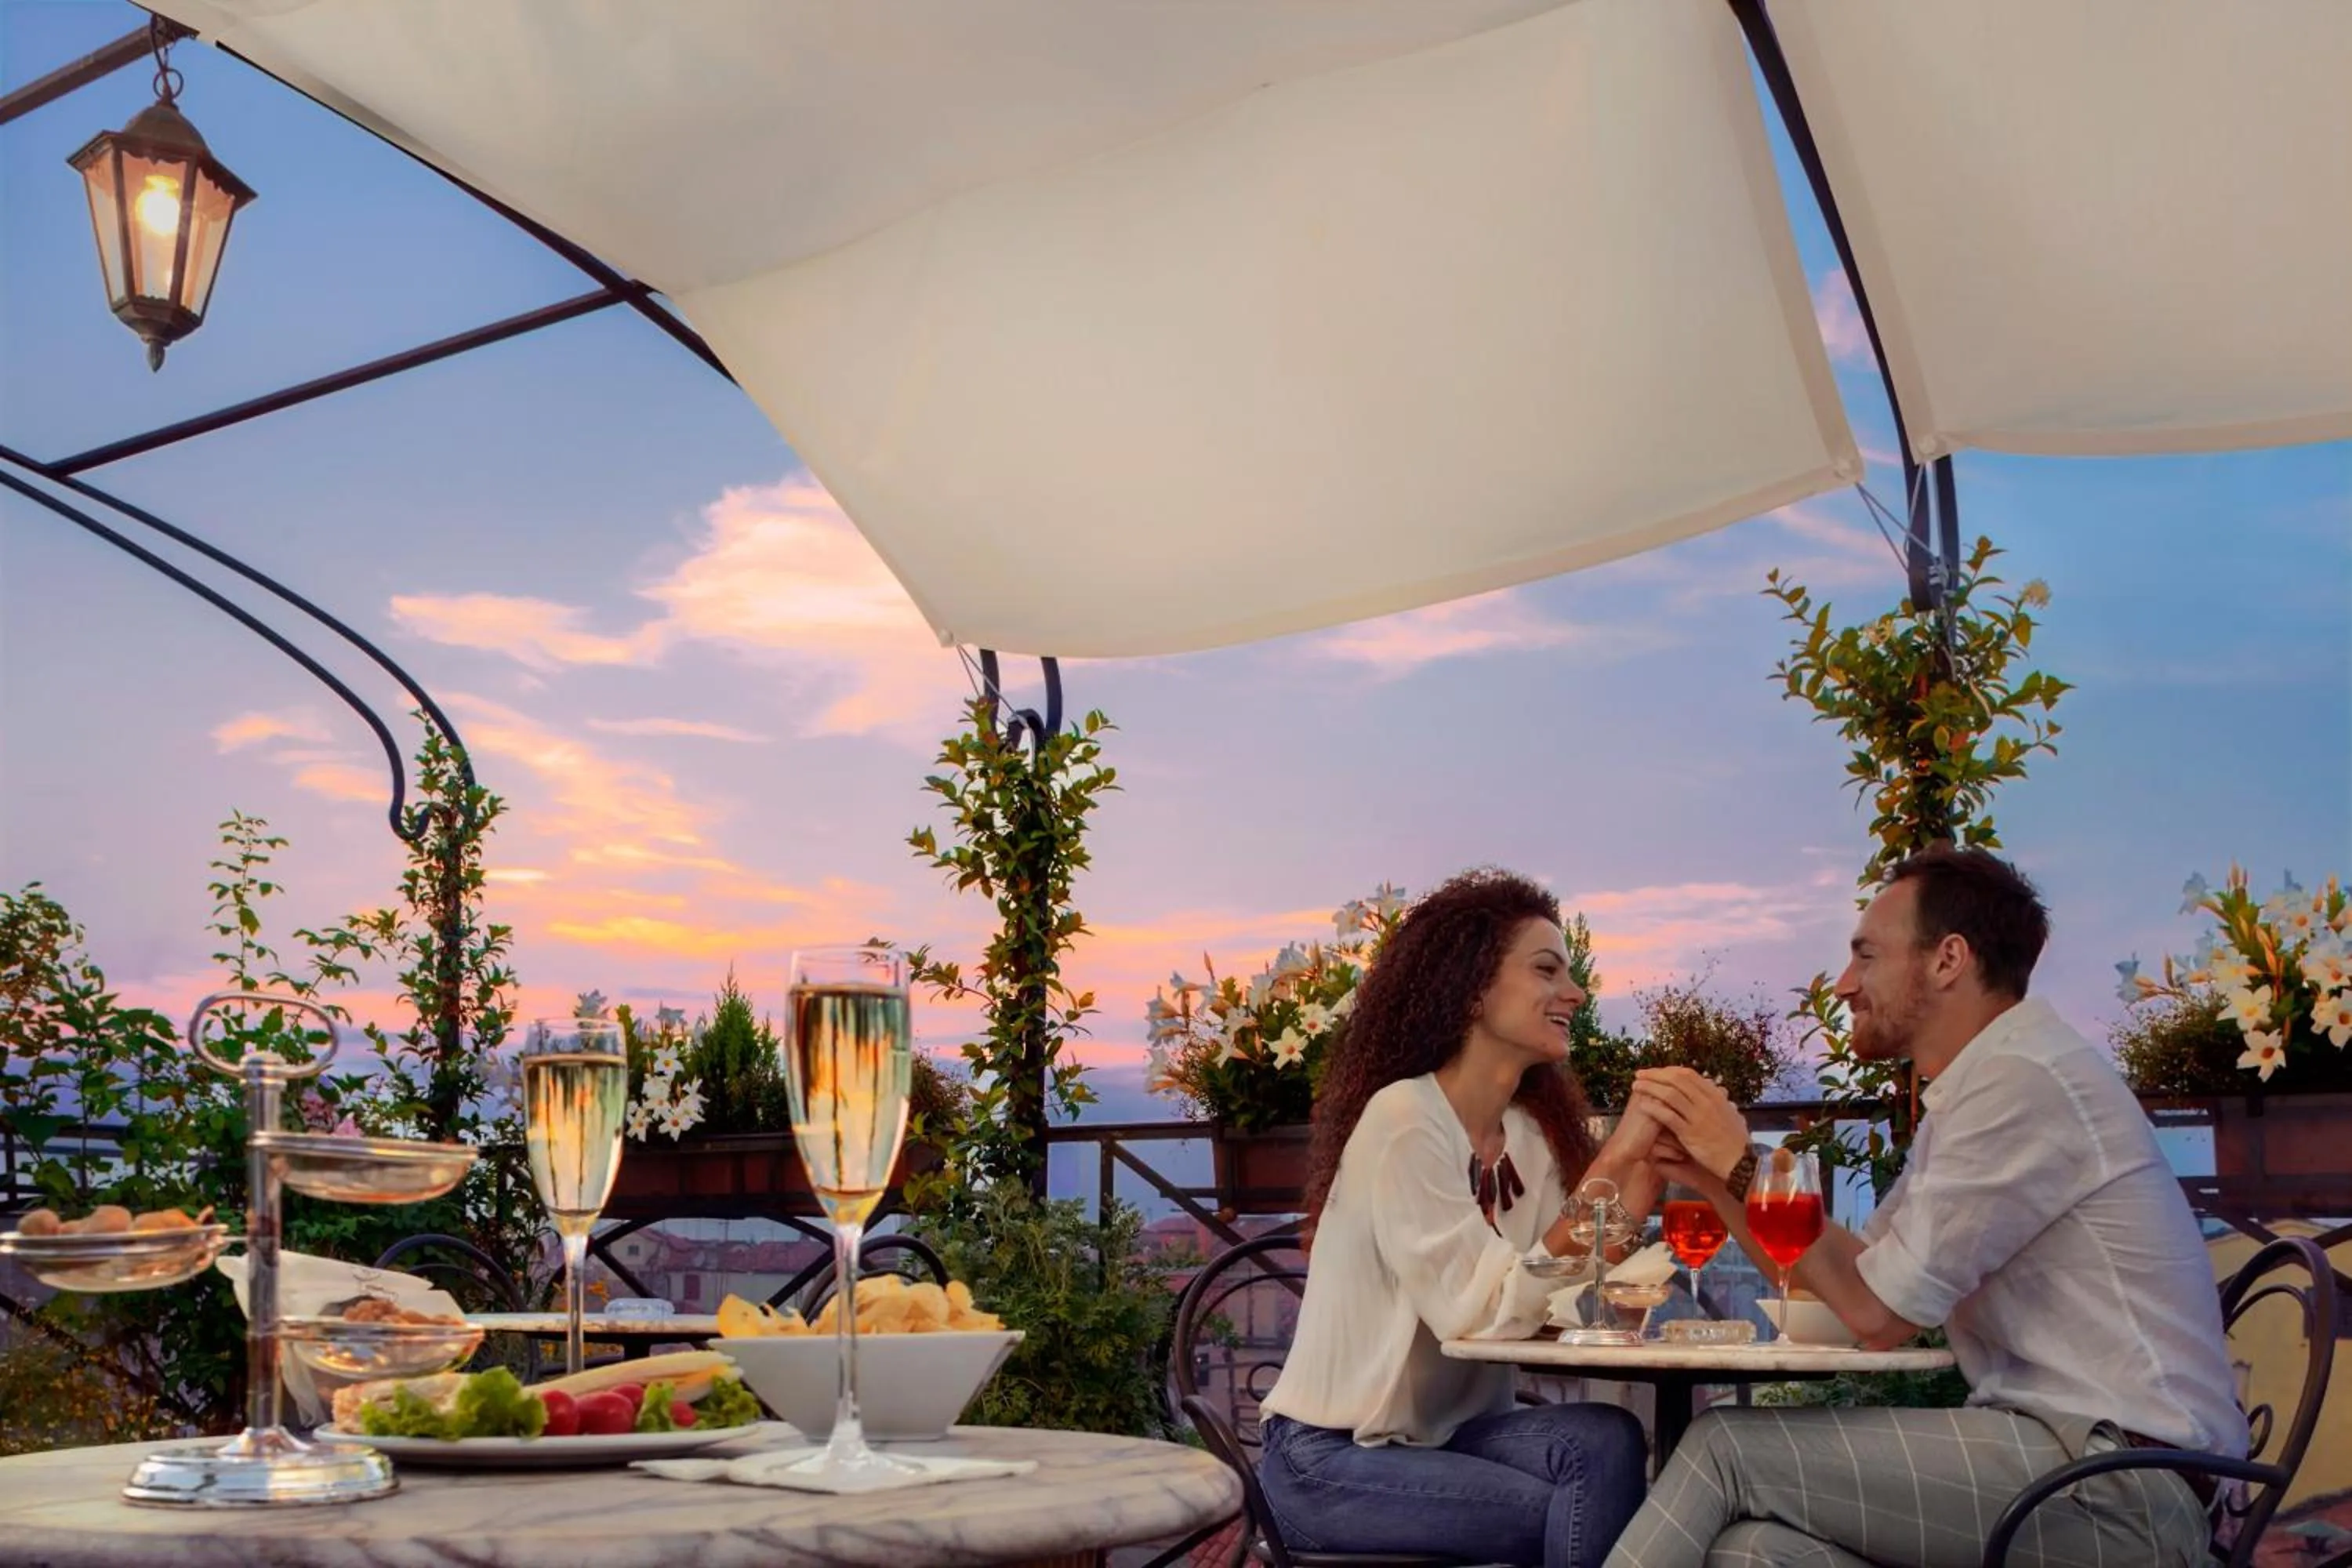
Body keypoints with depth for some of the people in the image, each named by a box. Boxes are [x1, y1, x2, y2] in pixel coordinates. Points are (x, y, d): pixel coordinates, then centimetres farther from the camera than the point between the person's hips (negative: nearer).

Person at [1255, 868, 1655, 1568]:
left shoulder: (1532, 1134, 4)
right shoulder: (1402, 1119, -18)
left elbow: (1565, 1302, -11)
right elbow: (1483, 1313, -28)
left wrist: (1646, 1160, -17)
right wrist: (1612, 1161, -27)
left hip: (1445, 1434, 6)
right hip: (1329, 1459, -6)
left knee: (1606, 1442, -21)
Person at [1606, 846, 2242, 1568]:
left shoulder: (2024, 1076, -14)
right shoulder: (1971, 1092, 18)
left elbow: (1879, 1310, -13)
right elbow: (1844, 1286, 17)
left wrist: (1744, 1160, -5)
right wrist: (1713, 1175, 6)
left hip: (2125, 1477, -8)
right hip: (2063, 1451, 8)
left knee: (1728, 1447, -15)